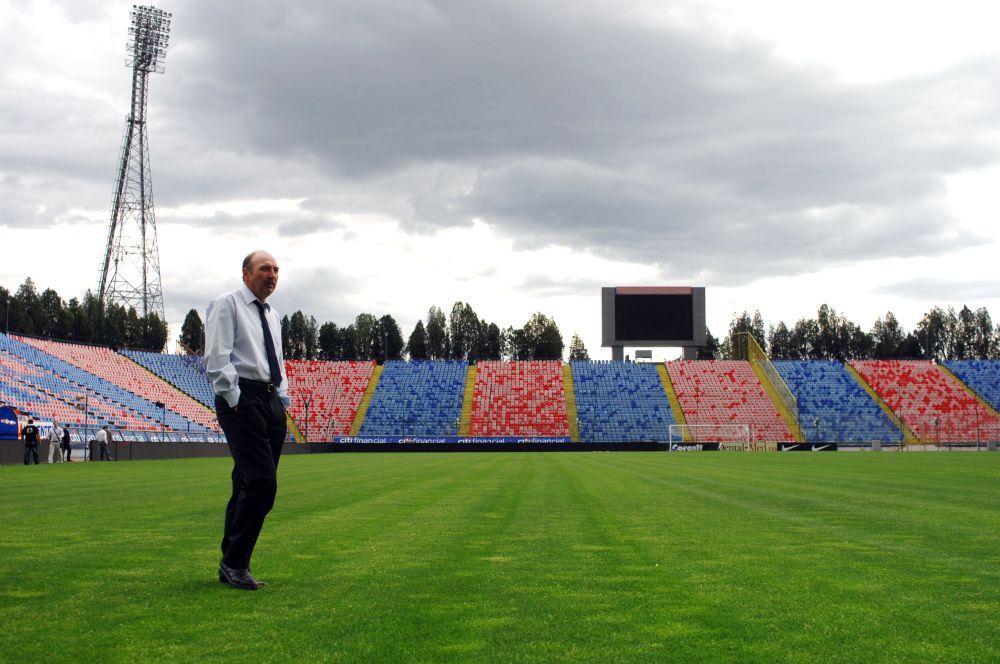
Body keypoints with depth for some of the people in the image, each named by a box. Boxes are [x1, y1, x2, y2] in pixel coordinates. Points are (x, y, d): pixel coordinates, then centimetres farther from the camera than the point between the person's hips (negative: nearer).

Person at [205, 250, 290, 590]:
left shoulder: (272, 316, 23)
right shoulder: (226, 304, -1)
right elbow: (216, 358, -10)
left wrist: (282, 398, 16)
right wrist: (235, 400, -15)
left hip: (271, 402, 8)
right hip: (242, 400, -8)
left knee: (248, 484, 7)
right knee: (261, 481, -16)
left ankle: (231, 565, 13)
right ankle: (234, 563, -8)